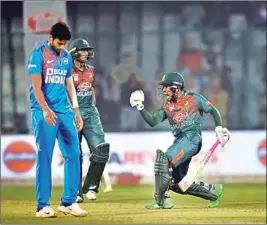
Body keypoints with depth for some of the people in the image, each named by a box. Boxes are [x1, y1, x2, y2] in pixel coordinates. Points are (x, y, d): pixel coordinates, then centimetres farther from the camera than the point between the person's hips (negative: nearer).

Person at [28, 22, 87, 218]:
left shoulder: (67, 57, 14)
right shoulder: (38, 55, -5)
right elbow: (36, 86, -12)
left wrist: (76, 111, 12)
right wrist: (46, 110, -23)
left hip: (65, 112, 6)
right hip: (44, 112, -6)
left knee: (73, 155, 2)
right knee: (44, 157, -5)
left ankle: (69, 202, 8)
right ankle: (43, 205, -3)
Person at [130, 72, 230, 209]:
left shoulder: (194, 98, 6)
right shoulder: (168, 107, 20)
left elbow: (213, 111, 8)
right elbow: (153, 122, 10)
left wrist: (219, 129, -6)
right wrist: (140, 107, -1)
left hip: (192, 137, -8)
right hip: (179, 141, 8)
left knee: (164, 159, -27)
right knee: (178, 182, 3)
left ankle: (161, 200, -27)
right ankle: (213, 190, 21)